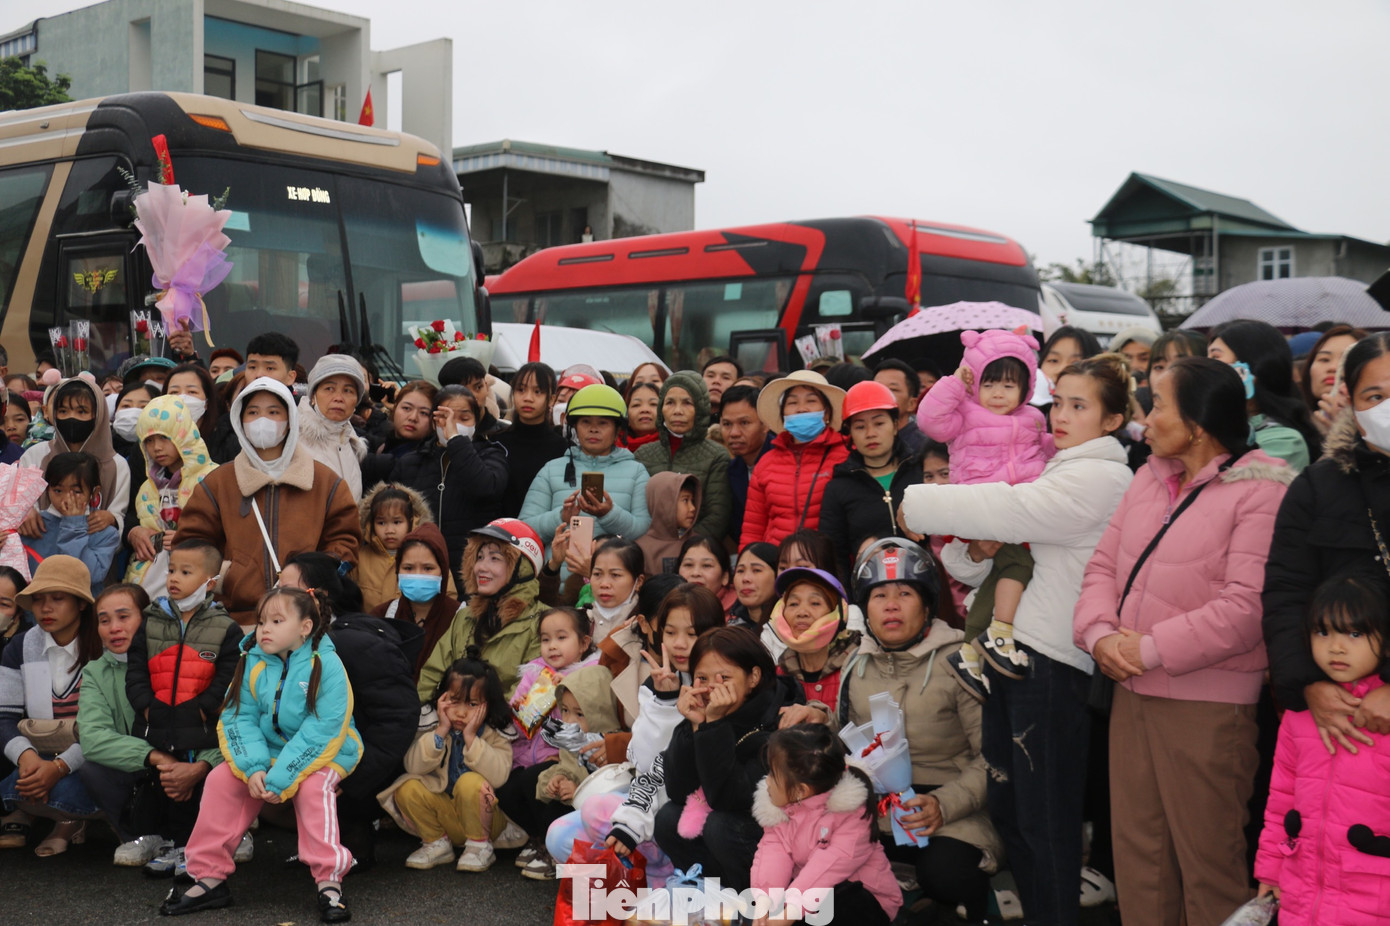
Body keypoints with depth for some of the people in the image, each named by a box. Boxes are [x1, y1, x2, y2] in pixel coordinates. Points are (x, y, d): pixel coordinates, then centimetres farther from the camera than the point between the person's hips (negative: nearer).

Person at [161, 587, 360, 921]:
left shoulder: (326, 665, -19)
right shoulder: (252, 663, -3)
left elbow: (323, 731, -25)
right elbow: (239, 719, -6)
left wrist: (280, 780, -29)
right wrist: (253, 768, -23)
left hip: (324, 754, -5)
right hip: (269, 752, 5)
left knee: (312, 787, -33)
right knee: (221, 778, -12)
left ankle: (329, 882, -28)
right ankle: (209, 877, -2)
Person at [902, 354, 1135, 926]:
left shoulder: (1101, 478, -9)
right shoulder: (1057, 472, 20)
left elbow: (1006, 510, -17)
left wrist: (916, 504, -6)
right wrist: (977, 551, -2)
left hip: (1050, 658, -9)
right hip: (1008, 648, 9)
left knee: (1044, 820, -2)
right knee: (1007, 808, 15)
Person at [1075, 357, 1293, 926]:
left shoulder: (1260, 492, -12)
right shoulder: (1150, 478, 11)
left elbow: (1246, 607, -20)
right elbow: (1103, 564, 10)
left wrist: (1151, 650, -18)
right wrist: (1100, 633, -8)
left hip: (1206, 704, -7)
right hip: (1131, 692, 7)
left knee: (1207, 857, 4)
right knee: (1136, 848, 13)